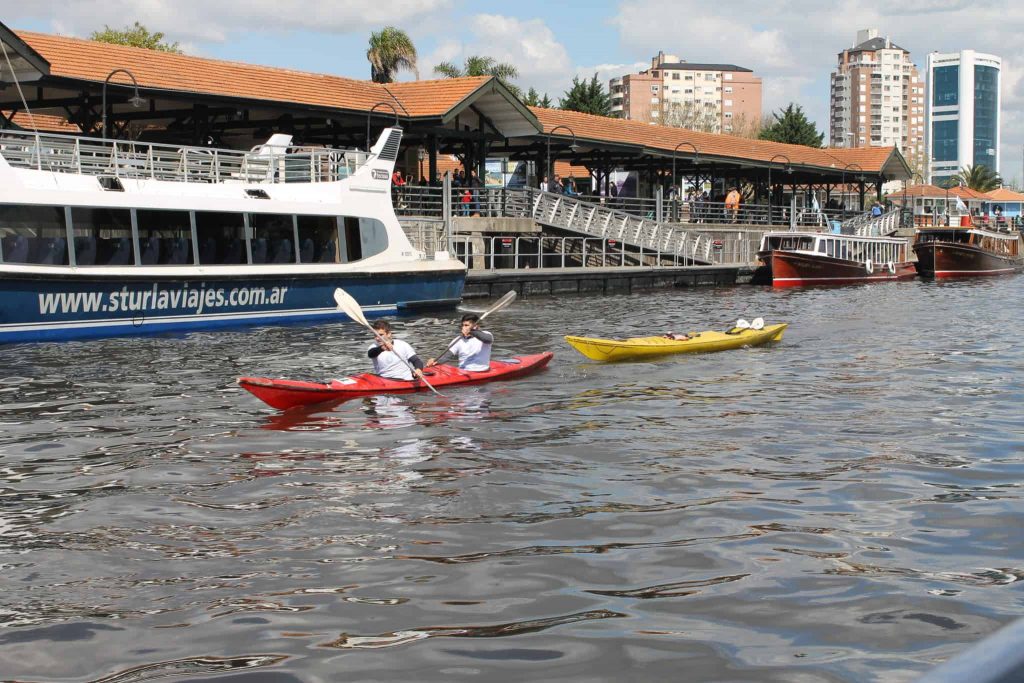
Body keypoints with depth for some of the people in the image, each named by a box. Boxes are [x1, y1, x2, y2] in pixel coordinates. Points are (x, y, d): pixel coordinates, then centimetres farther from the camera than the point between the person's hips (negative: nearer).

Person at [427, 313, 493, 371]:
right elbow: (448, 353, -3)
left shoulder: (486, 335, -1)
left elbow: (488, 339, -25)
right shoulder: (459, 340, 9)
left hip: (481, 373, -4)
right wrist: (436, 360, -24)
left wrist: (471, 332, -39)